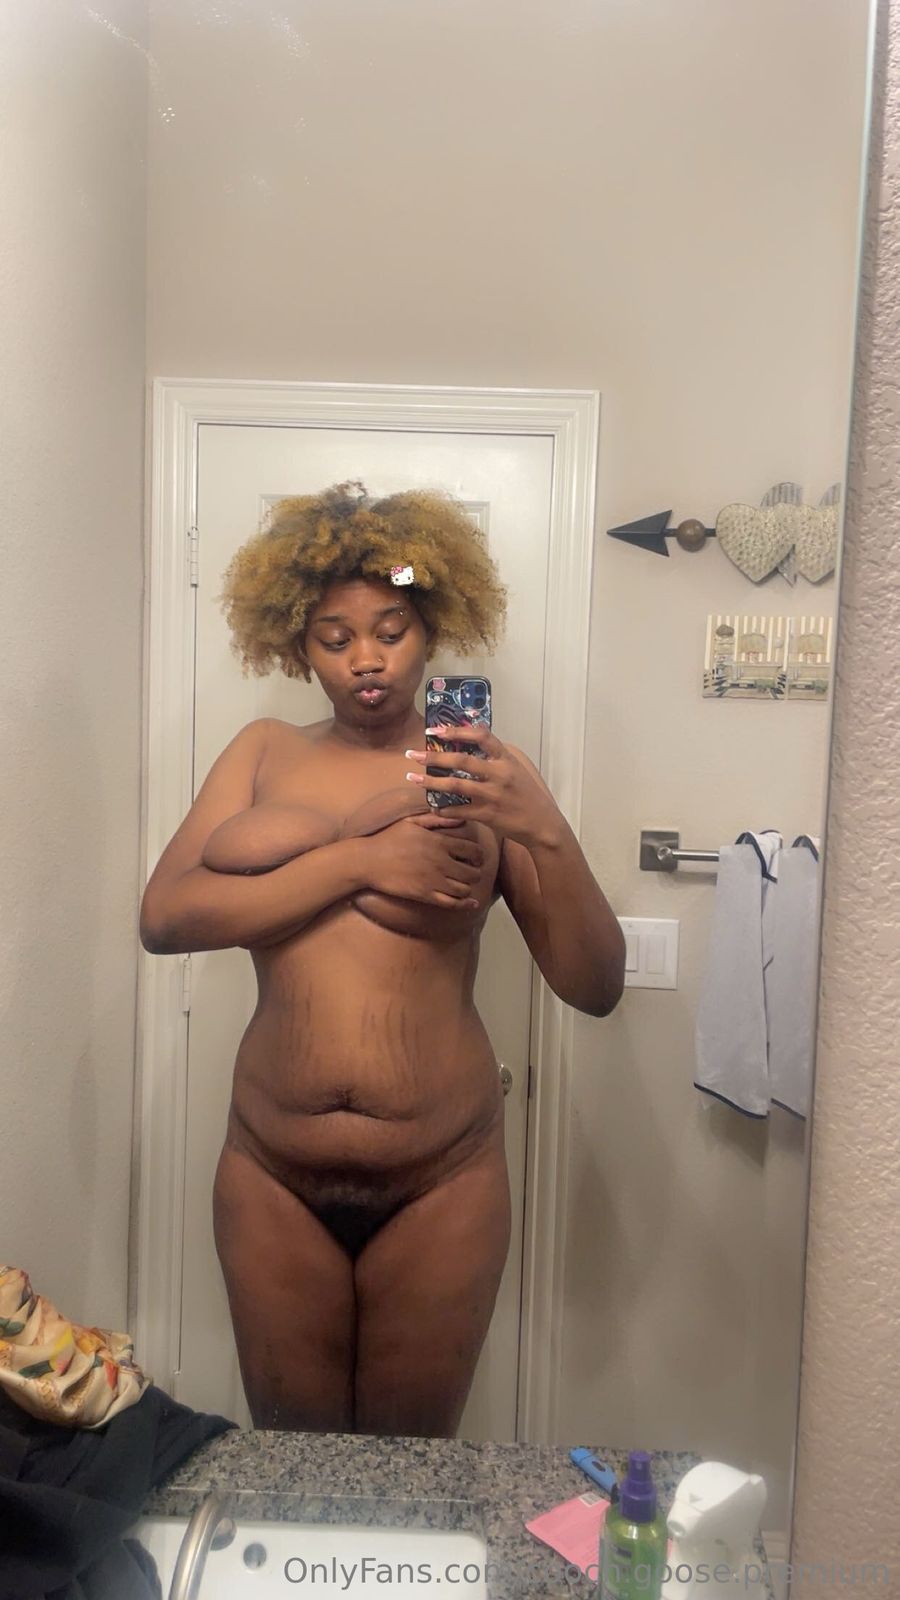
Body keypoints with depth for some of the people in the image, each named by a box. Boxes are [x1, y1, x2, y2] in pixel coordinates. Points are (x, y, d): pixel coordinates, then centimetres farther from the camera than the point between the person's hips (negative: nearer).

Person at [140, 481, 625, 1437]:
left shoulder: (482, 776, -3)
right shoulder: (264, 754, 4)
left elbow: (595, 988, -7)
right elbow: (162, 916, -10)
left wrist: (546, 831, -23)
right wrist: (358, 860, -17)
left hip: (439, 1184, -1)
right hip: (274, 1177, 2)